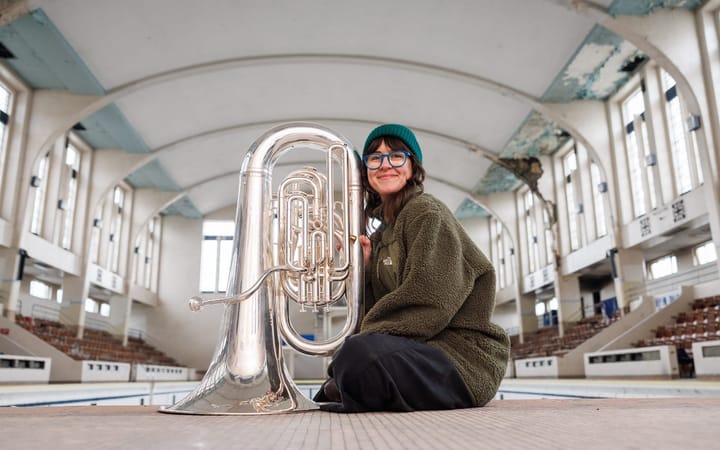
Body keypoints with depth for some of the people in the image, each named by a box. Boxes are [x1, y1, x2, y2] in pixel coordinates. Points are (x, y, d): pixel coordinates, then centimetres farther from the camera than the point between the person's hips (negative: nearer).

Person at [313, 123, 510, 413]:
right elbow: (378, 309, 15)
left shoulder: (426, 211, -8)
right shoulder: (382, 233, 18)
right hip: (415, 350, 9)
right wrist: (364, 267, -1)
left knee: (360, 357, -36)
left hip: (461, 353, -9)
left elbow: (427, 304, -20)